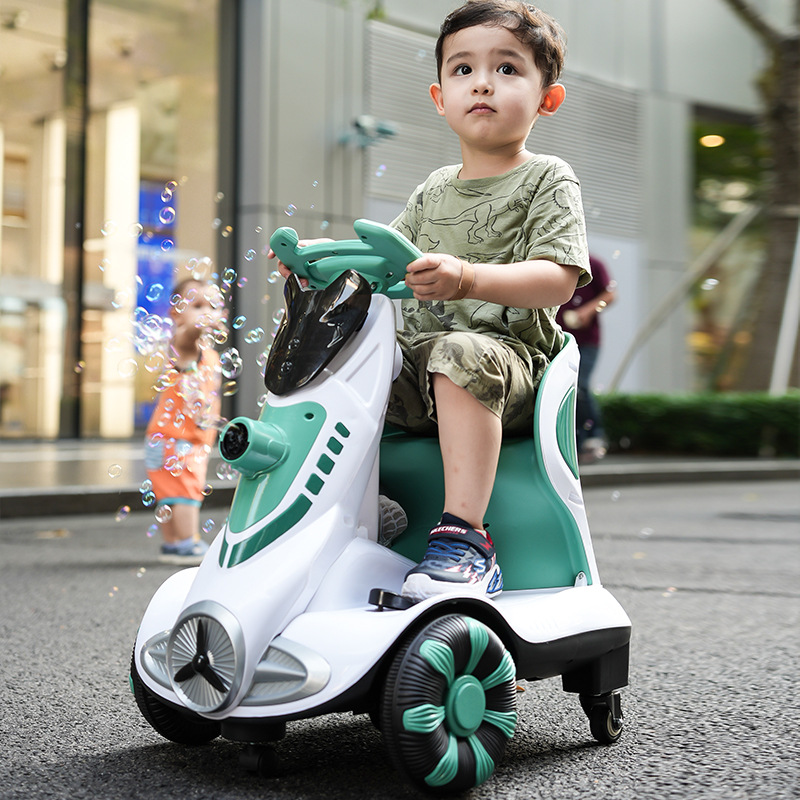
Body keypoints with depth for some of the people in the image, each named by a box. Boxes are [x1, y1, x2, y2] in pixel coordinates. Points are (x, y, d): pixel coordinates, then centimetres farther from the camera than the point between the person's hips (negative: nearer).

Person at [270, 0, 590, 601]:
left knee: (461, 357, -39)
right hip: (414, 355, 7)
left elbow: (558, 279, -14)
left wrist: (467, 278, -31)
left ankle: (464, 534, -39)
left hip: (508, 353, -7)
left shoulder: (547, 180, 1)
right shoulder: (434, 192, 20)